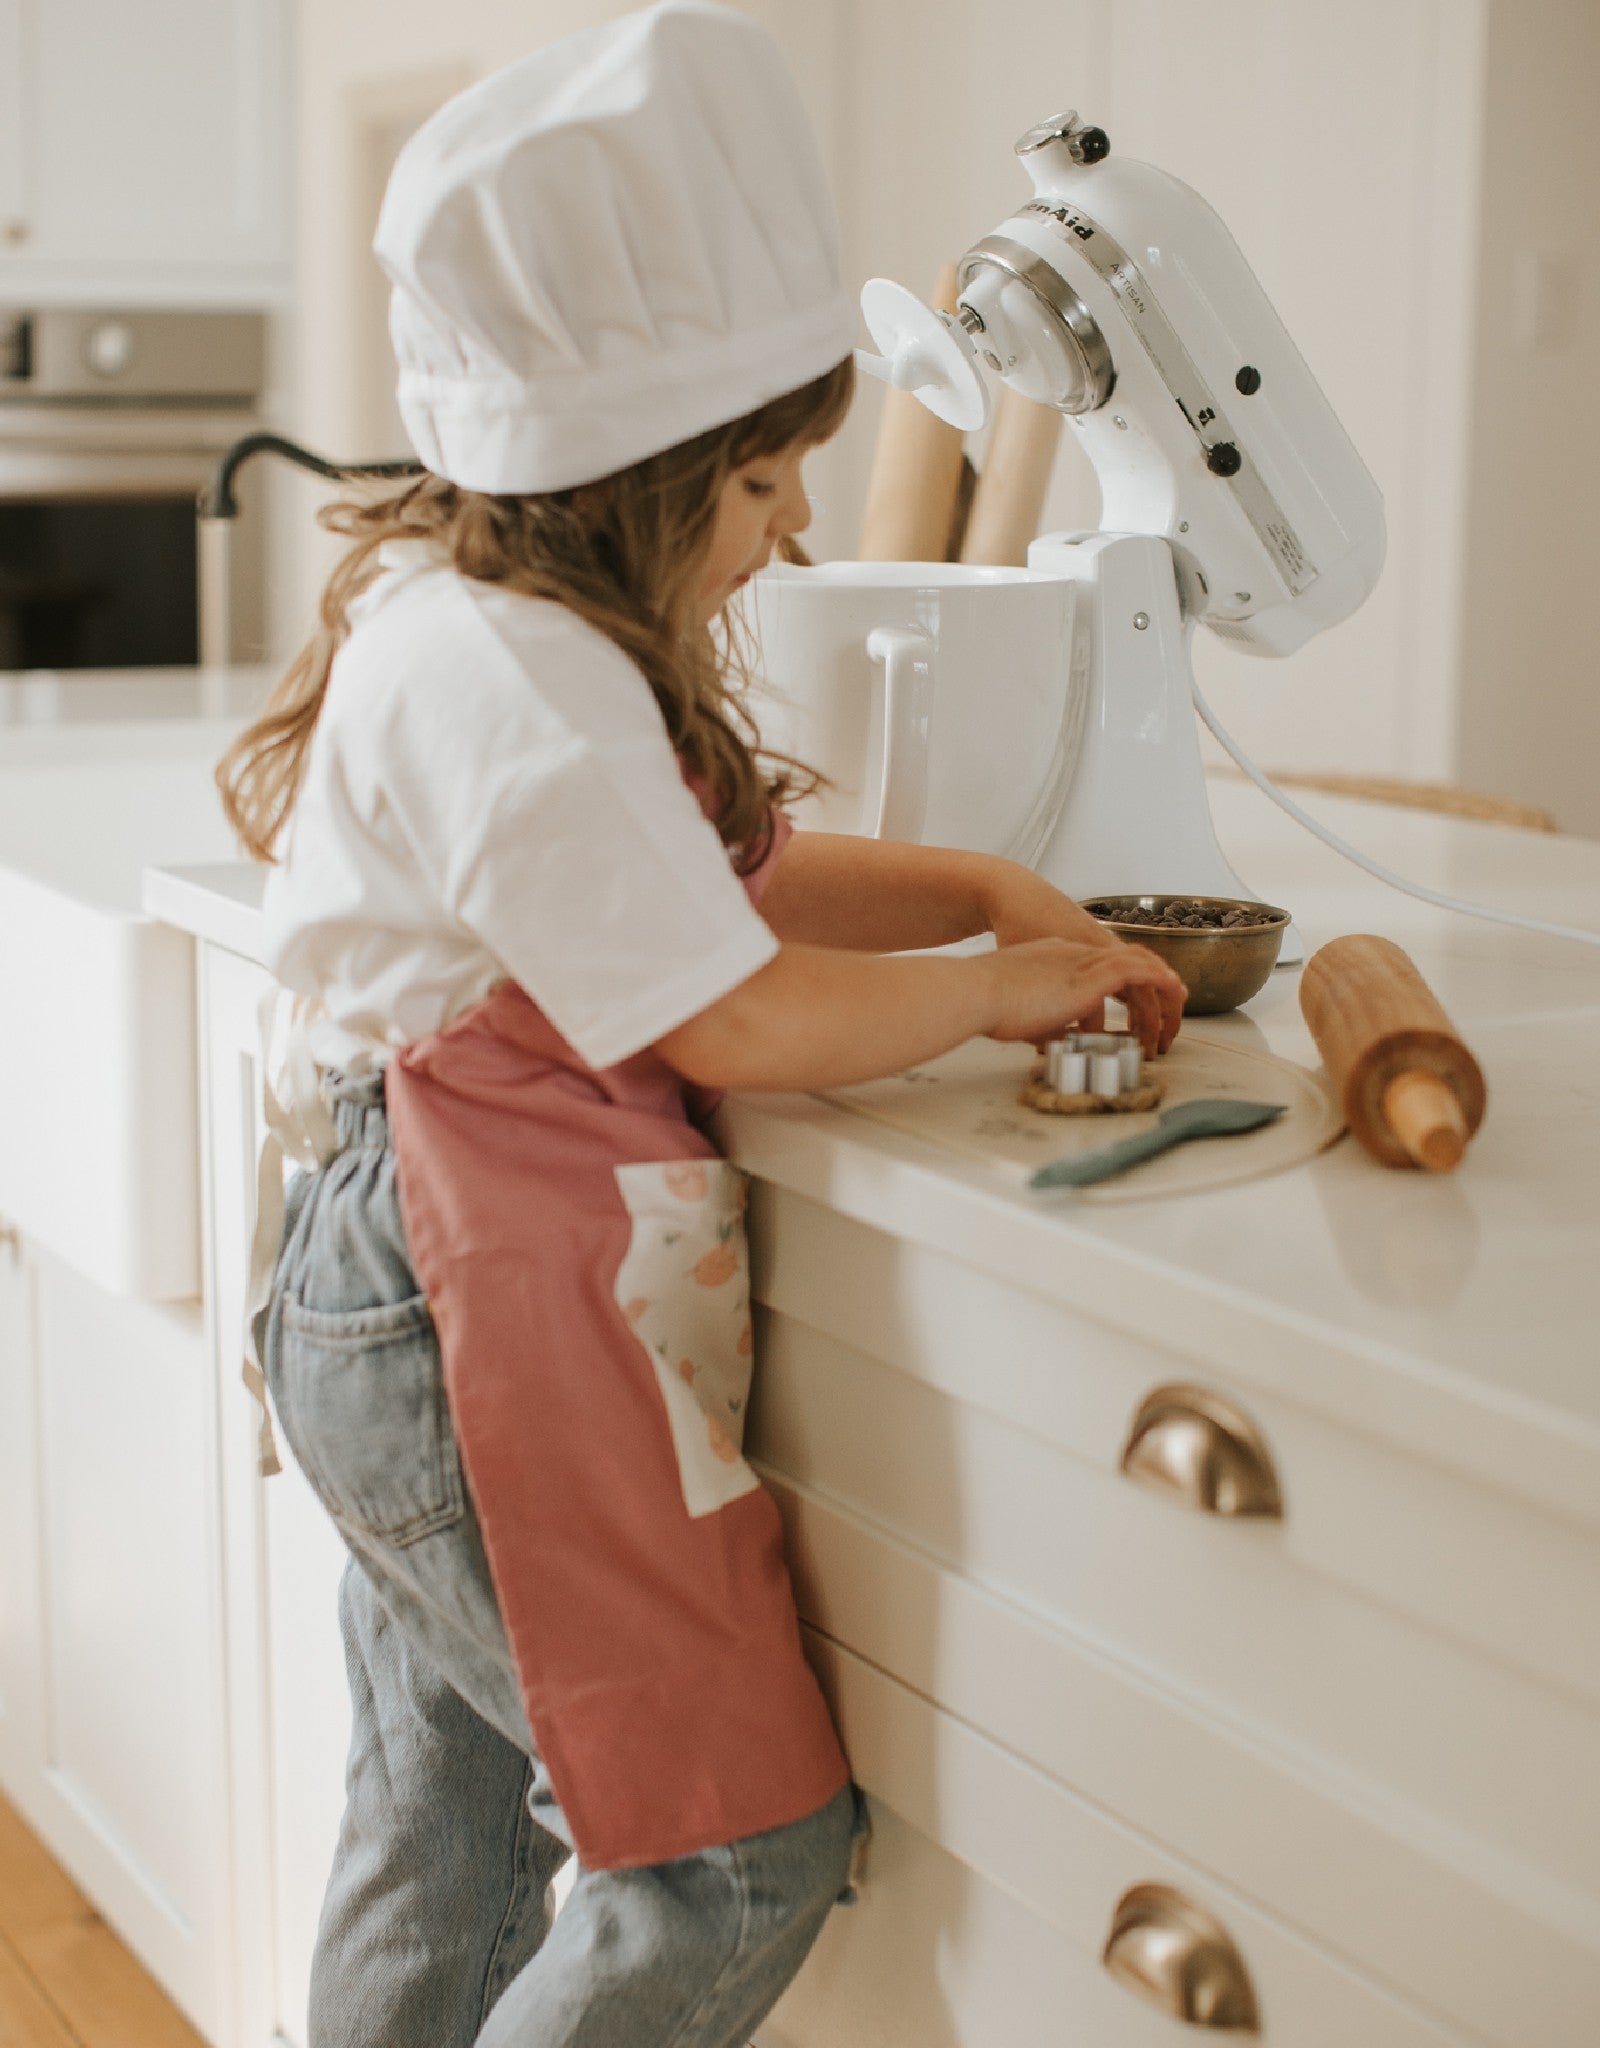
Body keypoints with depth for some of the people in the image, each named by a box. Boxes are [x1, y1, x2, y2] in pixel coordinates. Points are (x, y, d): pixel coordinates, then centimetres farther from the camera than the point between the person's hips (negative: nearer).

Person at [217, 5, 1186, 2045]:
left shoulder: (468, 626, 12)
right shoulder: (517, 677, -22)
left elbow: (743, 876, 18)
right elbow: (734, 1022, -21)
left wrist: (984, 887, 6)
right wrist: (998, 986, -6)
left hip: (404, 1312, 11)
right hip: (491, 1335, -11)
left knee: (444, 1830, 21)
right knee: (747, 1844, -1)